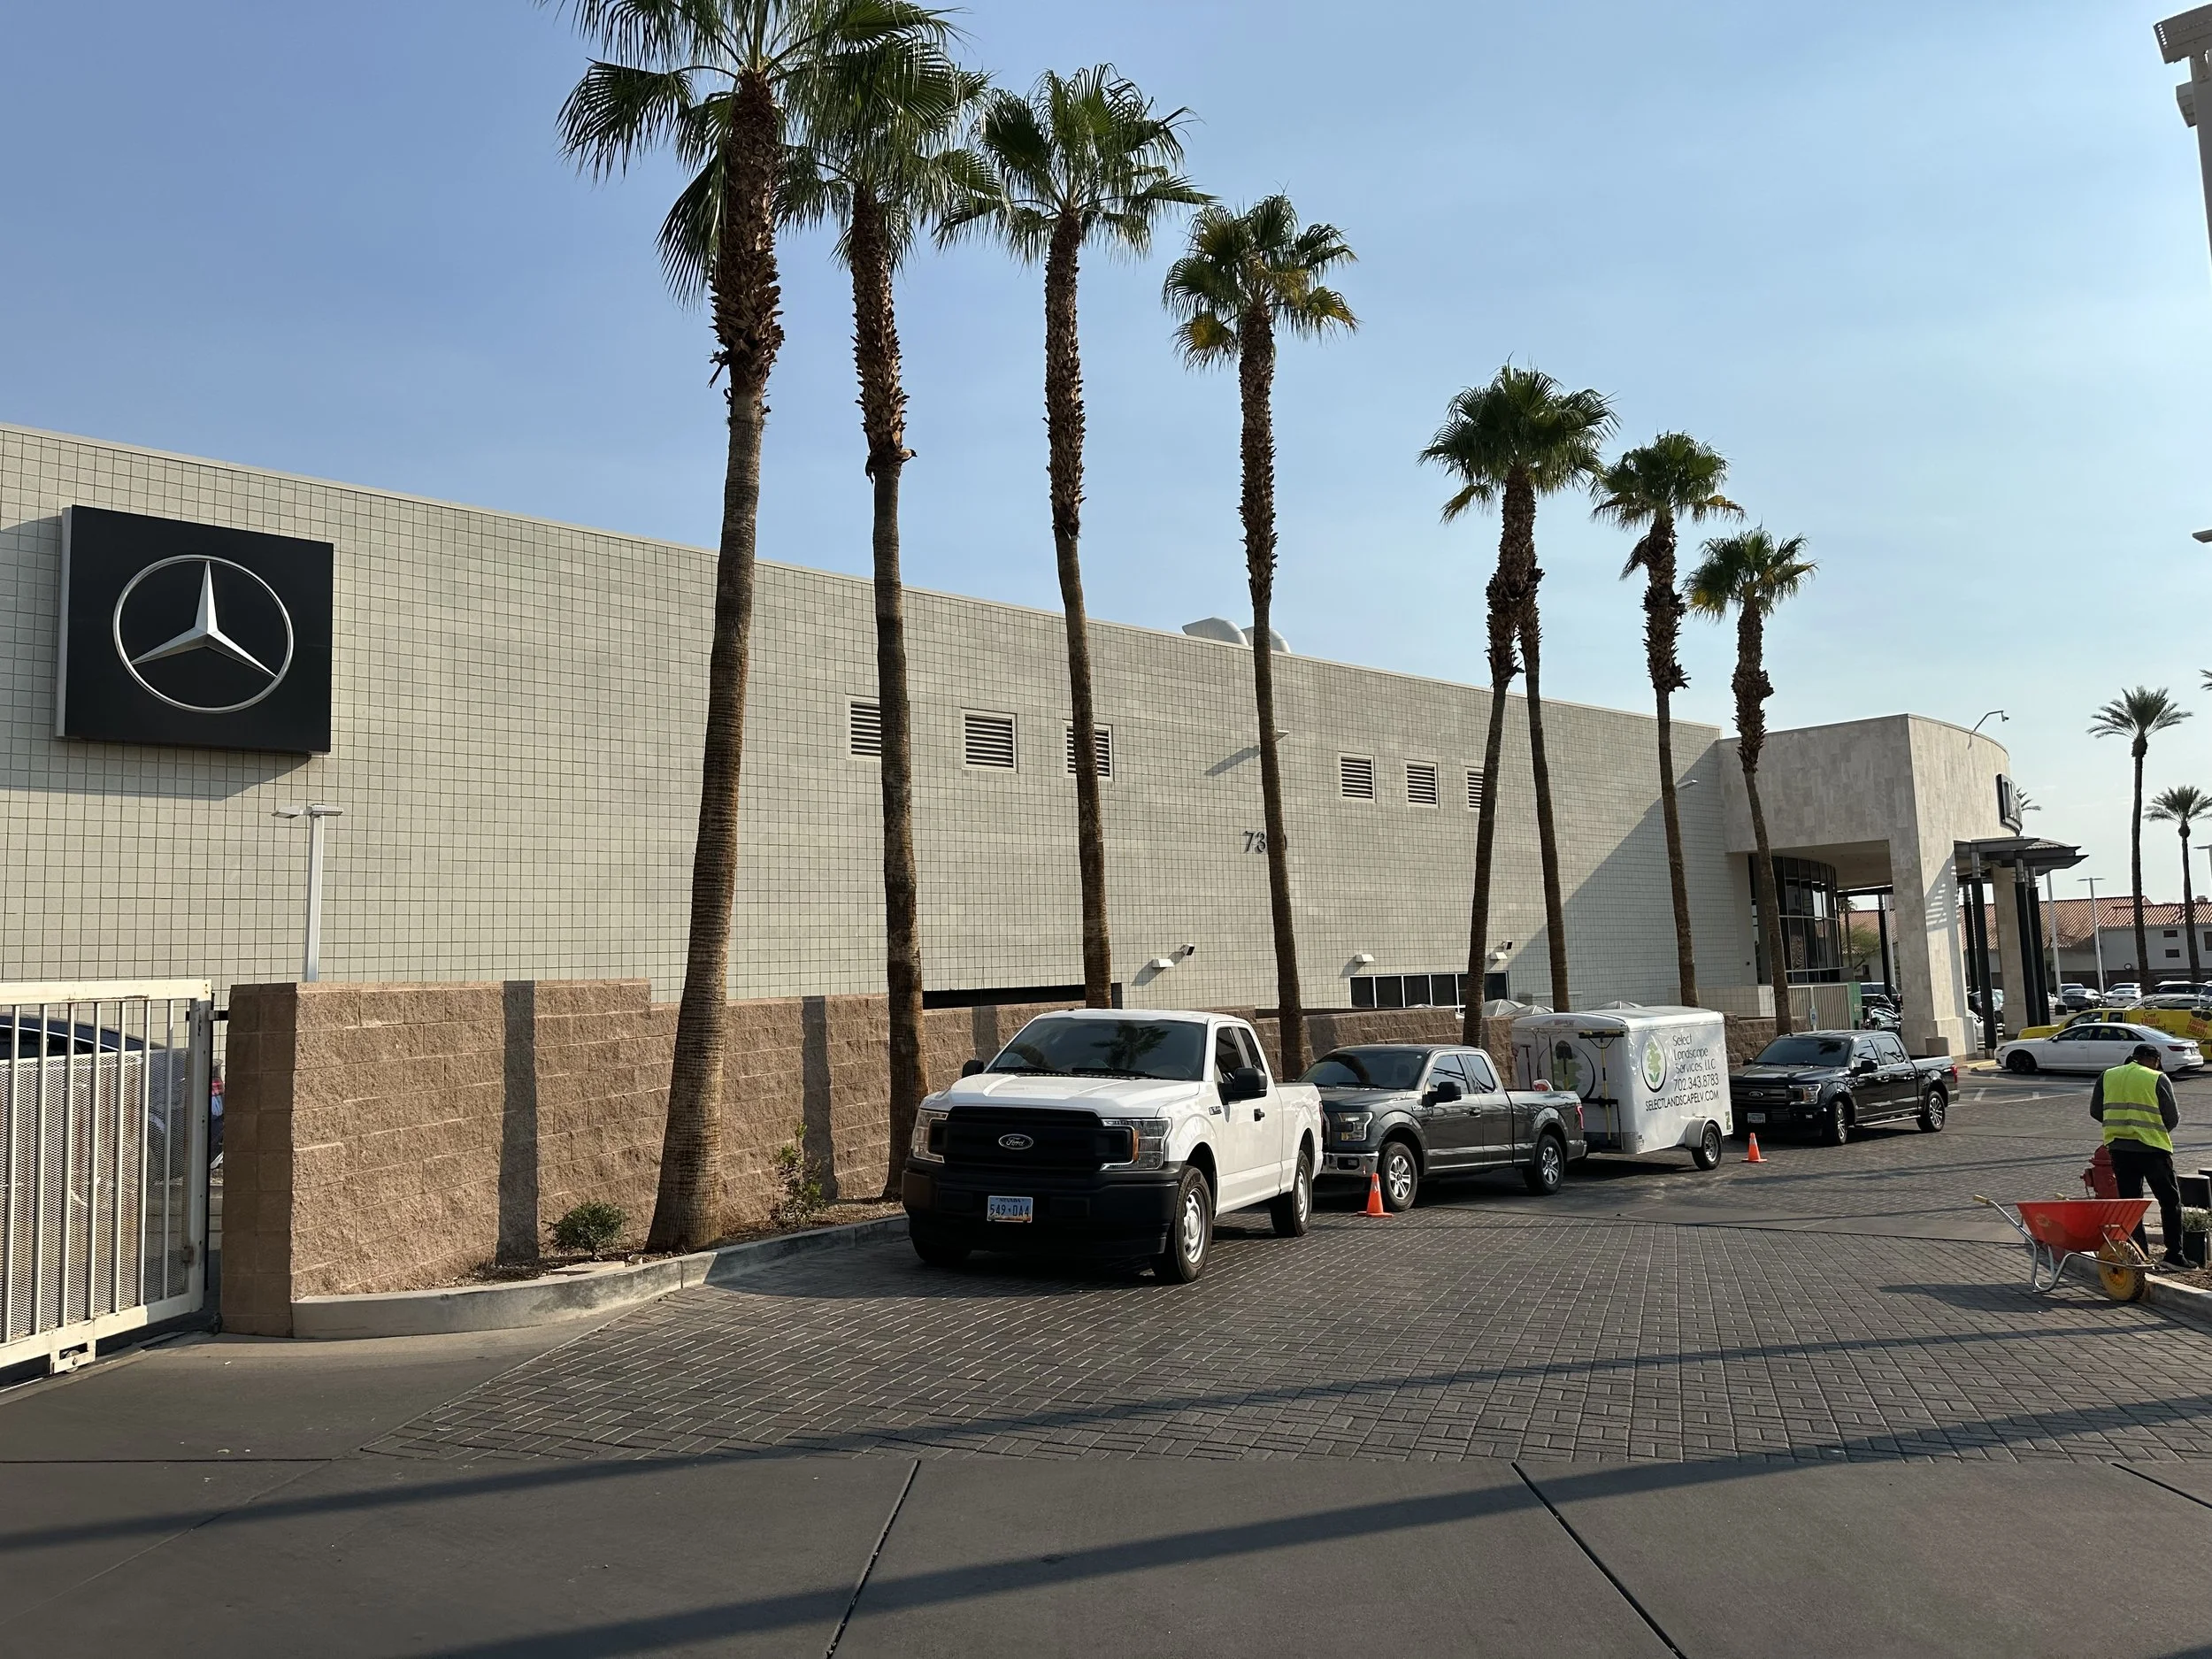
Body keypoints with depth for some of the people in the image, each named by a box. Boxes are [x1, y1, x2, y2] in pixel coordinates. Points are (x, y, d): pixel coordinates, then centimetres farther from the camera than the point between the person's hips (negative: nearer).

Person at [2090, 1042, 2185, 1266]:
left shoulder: (2107, 1076, 7)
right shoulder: (2157, 1079, -5)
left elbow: (2095, 1111, 10)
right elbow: (2172, 1118, -3)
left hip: (2118, 1147, 4)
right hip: (2152, 1148, -3)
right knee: (2170, 1200, 10)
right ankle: (2174, 1254, 9)